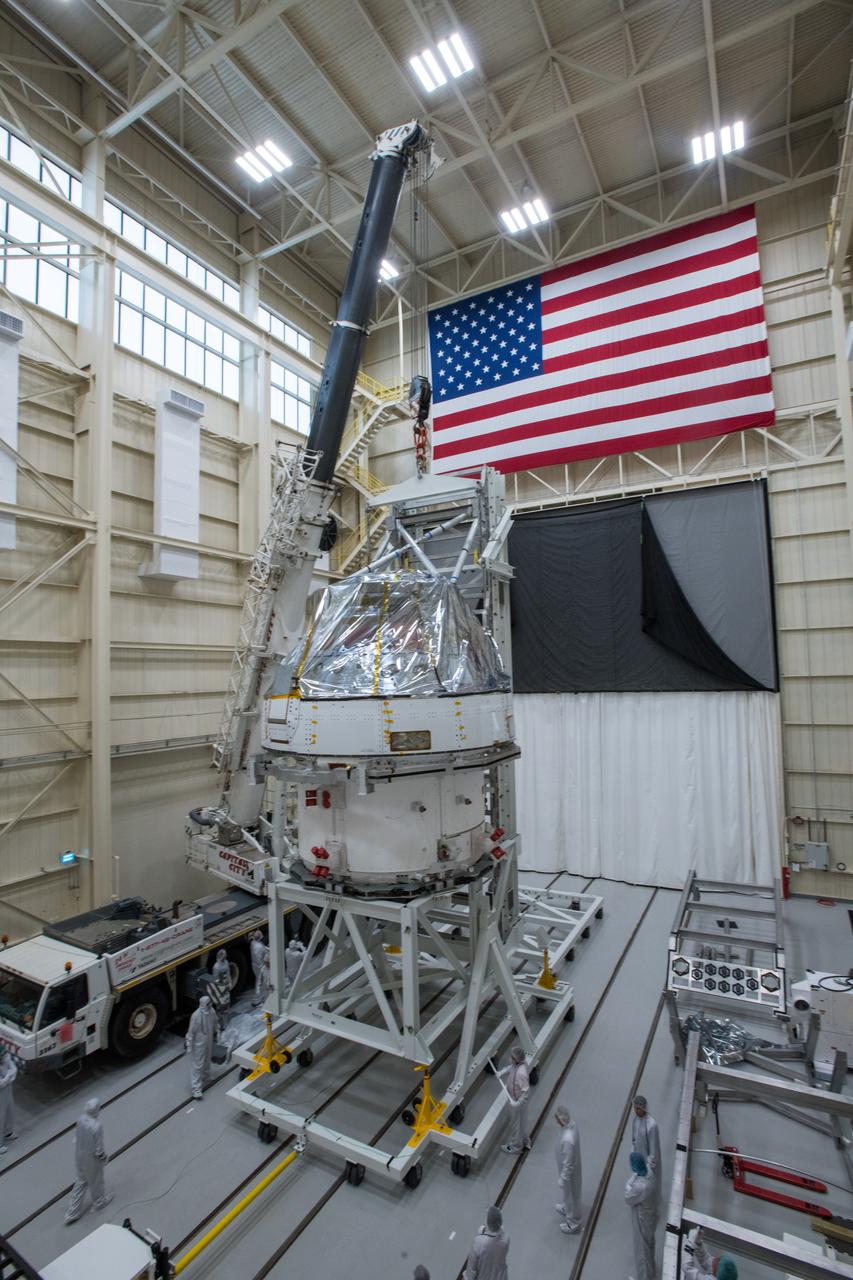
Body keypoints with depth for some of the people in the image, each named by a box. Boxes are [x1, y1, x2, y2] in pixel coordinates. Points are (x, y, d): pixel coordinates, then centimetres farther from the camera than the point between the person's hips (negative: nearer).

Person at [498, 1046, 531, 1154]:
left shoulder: (521, 1073, -40)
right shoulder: (519, 1062, -15)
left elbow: (526, 1092, -33)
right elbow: (511, 1067, 6)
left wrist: (518, 1103, -35)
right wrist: (502, 1072, -5)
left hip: (517, 1101, -8)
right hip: (515, 1098, 8)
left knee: (516, 1123, 18)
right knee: (521, 1122, 29)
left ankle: (515, 1147, 41)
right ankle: (525, 1142, 51)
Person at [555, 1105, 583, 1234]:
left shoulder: (567, 1139, -45)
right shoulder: (572, 1124, -18)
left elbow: (567, 1163, -30)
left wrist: (562, 1178, -14)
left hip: (569, 1170, -8)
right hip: (572, 1166, 8)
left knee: (570, 1194, 19)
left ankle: (574, 1224, 43)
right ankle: (567, 1209, 59)